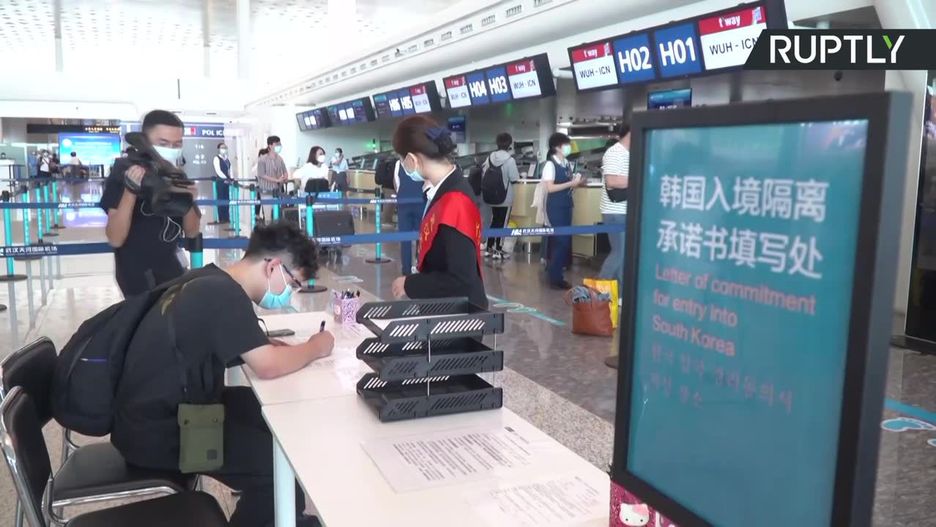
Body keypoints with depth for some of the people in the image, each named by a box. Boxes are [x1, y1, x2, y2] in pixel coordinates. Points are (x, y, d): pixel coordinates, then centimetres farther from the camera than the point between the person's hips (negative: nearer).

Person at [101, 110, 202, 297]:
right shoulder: (124, 175, -16)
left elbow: (192, 232, -1)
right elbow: (115, 239, -24)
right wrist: (130, 191, -35)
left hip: (170, 268, 5)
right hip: (137, 275, -5)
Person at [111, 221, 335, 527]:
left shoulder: (210, 280, 4)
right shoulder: (225, 294, -23)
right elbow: (268, 366, -24)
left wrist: (266, 344, 1)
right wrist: (315, 347, -7)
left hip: (162, 408, 10)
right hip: (155, 433, -10)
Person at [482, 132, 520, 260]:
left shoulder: (490, 157, 0)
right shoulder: (509, 159, -16)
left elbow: (483, 173, 4)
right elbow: (514, 179, -17)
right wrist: (519, 175, 4)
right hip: (506, 198, -5)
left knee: (494, 221, 16)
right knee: (502, 223, 3)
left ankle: (489, 248, 19)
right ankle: (498, 250, 6)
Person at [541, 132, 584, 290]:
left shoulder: (567, 164, 10)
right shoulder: (550, 164, -11)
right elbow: (550, 188, -18)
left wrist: (577, 183, 1)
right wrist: (571, 183, -17)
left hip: (567, 205, 7)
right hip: (555, 207, -7)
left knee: (564, 240, 9)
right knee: (561, 240, -7)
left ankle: (553, 269, 20)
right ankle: (555, 278, 2)